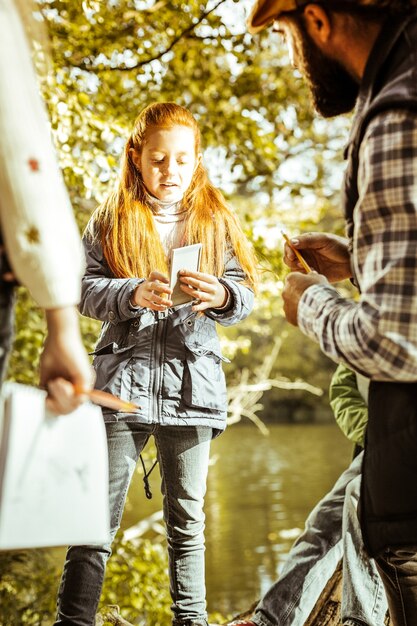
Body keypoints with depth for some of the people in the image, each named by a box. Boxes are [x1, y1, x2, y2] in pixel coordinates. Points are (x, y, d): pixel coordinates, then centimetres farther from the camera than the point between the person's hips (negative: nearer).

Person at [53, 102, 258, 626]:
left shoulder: (215, 220, 9)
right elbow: (85, 289, -2)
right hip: (122, 380, -1)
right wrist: (133, 294, -21)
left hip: (191, 382, 2)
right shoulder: (111, 219, 7)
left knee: (187, 520, 10)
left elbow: (245, 293, 3)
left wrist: (221, 296, -20)